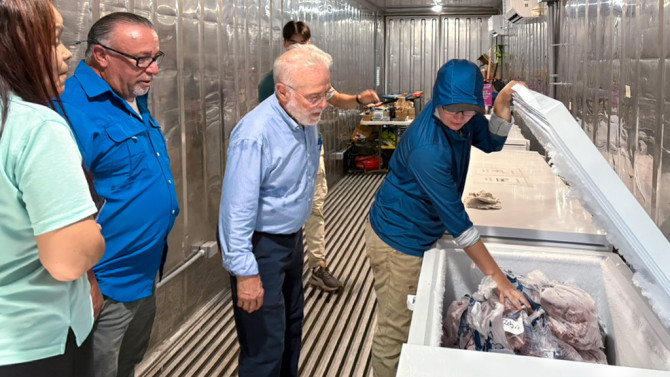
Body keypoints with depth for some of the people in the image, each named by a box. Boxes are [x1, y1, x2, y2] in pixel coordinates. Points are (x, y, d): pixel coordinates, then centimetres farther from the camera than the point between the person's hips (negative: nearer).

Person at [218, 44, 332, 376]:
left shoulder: (306, 119, -4)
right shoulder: (255, 134, -30)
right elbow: (237, 210, -28)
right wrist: (245, 273, -25)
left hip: (292, 238, 8)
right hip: (260, 246, -8)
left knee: (292, 327, 25)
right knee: (265, 347, 3)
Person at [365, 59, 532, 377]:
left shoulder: (459, 117, -8)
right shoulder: (427, 148, -34)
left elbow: (491, 143, 8)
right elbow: (456, 219, -31)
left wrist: (502, 105, -12)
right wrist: (496, 276, -26)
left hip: (420, 235, 9)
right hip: (397, 241, -9)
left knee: (416, 322, 24)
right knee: (394, 333, 5)